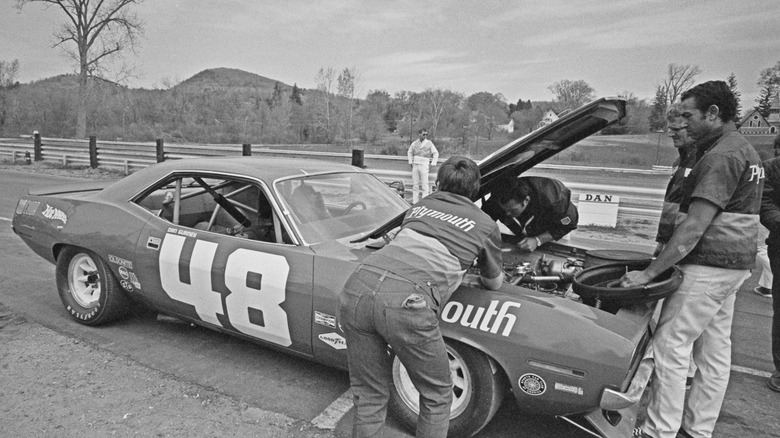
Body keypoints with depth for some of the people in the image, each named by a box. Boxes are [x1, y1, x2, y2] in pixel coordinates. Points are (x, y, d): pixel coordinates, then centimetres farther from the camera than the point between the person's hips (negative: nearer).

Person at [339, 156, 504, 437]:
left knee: (369, 397, 21)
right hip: (405, 303, -5)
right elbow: (494, 284, 35)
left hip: (357, 289, 5)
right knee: (436, 396, 20)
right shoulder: (486, 226, 19)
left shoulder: (418, 207, 29)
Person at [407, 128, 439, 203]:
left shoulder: (429, 143, -1)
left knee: (424, 185, -7)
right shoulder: (414, 143, 7)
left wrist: (433, 163, -1)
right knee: (415, 184, 6)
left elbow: (436, 153, 4)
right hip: (415, 166, 3)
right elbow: (409, 152, 24)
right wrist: (410, 162, 16)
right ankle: (415, 201, 12)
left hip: (424, 166, -3)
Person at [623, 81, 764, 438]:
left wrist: (648, 273, -22)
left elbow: (694, 227, -24)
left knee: (670, 344, -4)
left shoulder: (721, 157, -18)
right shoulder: (745, 150, 16)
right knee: (715, 349, 14)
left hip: (708, 266, -10)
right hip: (734, 263, 11)